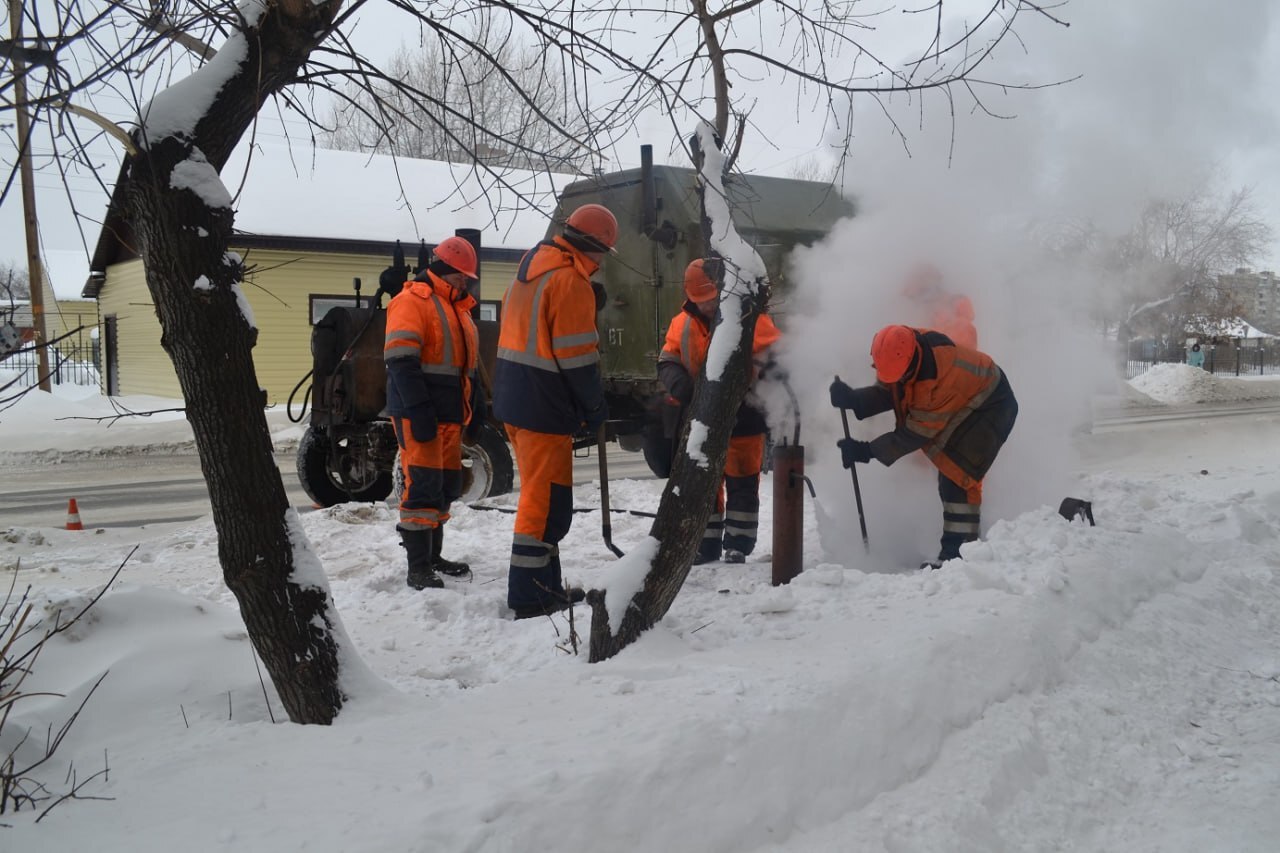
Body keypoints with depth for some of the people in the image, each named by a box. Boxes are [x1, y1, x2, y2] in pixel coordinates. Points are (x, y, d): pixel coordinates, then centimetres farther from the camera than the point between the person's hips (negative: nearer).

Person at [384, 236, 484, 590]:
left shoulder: (457, 307, 20)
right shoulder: (412, 301, -10)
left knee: (447, 484, 12)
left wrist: (476, 401, 17)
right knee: (424, 485, -10)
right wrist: (419, 410, -25)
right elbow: (401, 361, -19)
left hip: (449, 413, 9)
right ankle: (418, 567, -6)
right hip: (418, 413, -9)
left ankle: (432, 556, 24)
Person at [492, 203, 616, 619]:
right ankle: (529, 597, 2)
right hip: (544, 406, -10)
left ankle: (545, 585, 26)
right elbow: (576, 355, -17)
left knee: (539, 493, 18)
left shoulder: (530, 269, 15)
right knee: (547, 500, -3)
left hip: (513, 399, 10)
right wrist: (596, 406, -5)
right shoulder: (570, 281, -15)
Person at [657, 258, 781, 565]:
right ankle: (706, 543, 24)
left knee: (741, 483, 4)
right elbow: (667, 362, 3)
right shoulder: (682, 324, 4)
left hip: (743, 416, -4)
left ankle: (737, 545, 15)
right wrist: (679, 384, -18)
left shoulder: (751, 320, -8)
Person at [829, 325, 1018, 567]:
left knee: (957, 476, -19)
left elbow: (919, 432, -31)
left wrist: (868, 451, -29)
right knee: (948, 473, 13)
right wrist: (853, 399, -28)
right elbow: (886, 393, -8)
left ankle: (957, 553, -15)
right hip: (961, 403, 9)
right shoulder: (899, 351, -20)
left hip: (992, 406, -9)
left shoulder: (941, 378, -41)